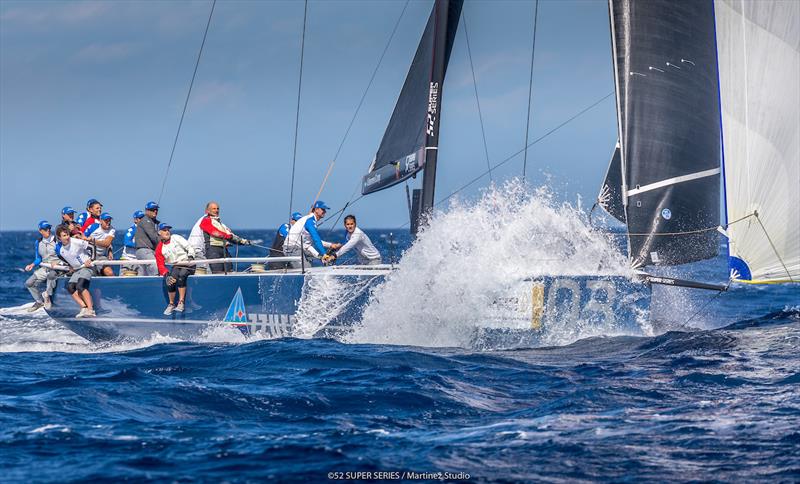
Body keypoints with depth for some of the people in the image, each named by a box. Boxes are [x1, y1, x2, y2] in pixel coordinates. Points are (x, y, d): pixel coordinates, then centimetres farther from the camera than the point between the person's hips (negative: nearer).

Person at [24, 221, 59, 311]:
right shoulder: (38, 243, 7)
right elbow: (38, 258, 16)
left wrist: (57, 263, -23)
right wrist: (32, 265, -1)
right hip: (44, 268, 6)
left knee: (51, 274, -41)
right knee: (29, 283, 0)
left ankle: (47, 295, -16)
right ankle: (39, 301, 20)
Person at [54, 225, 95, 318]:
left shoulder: (76, 242, -18)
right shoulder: (59, 248, -2)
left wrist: (90, 260, -10)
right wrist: (69, 265, 11)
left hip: (86, 267, -7)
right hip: (76, 270, 7)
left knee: (80, 286, -25)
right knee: (70, 287, -11)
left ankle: (91, 310, -30)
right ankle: (84, 307, -12)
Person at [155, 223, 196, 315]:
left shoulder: (176, 238, 3)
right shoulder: (159, 249, 7)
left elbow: (189, 247, 3)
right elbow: (161, 265, 2)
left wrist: (190, 257, -16)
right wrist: (166, 274, -15)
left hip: (188, 264, -2)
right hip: (176, 267, 2)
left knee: (181, 275, -35)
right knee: (170, 281, -29)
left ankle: (181, 303, -32)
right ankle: (171, 304, -9)